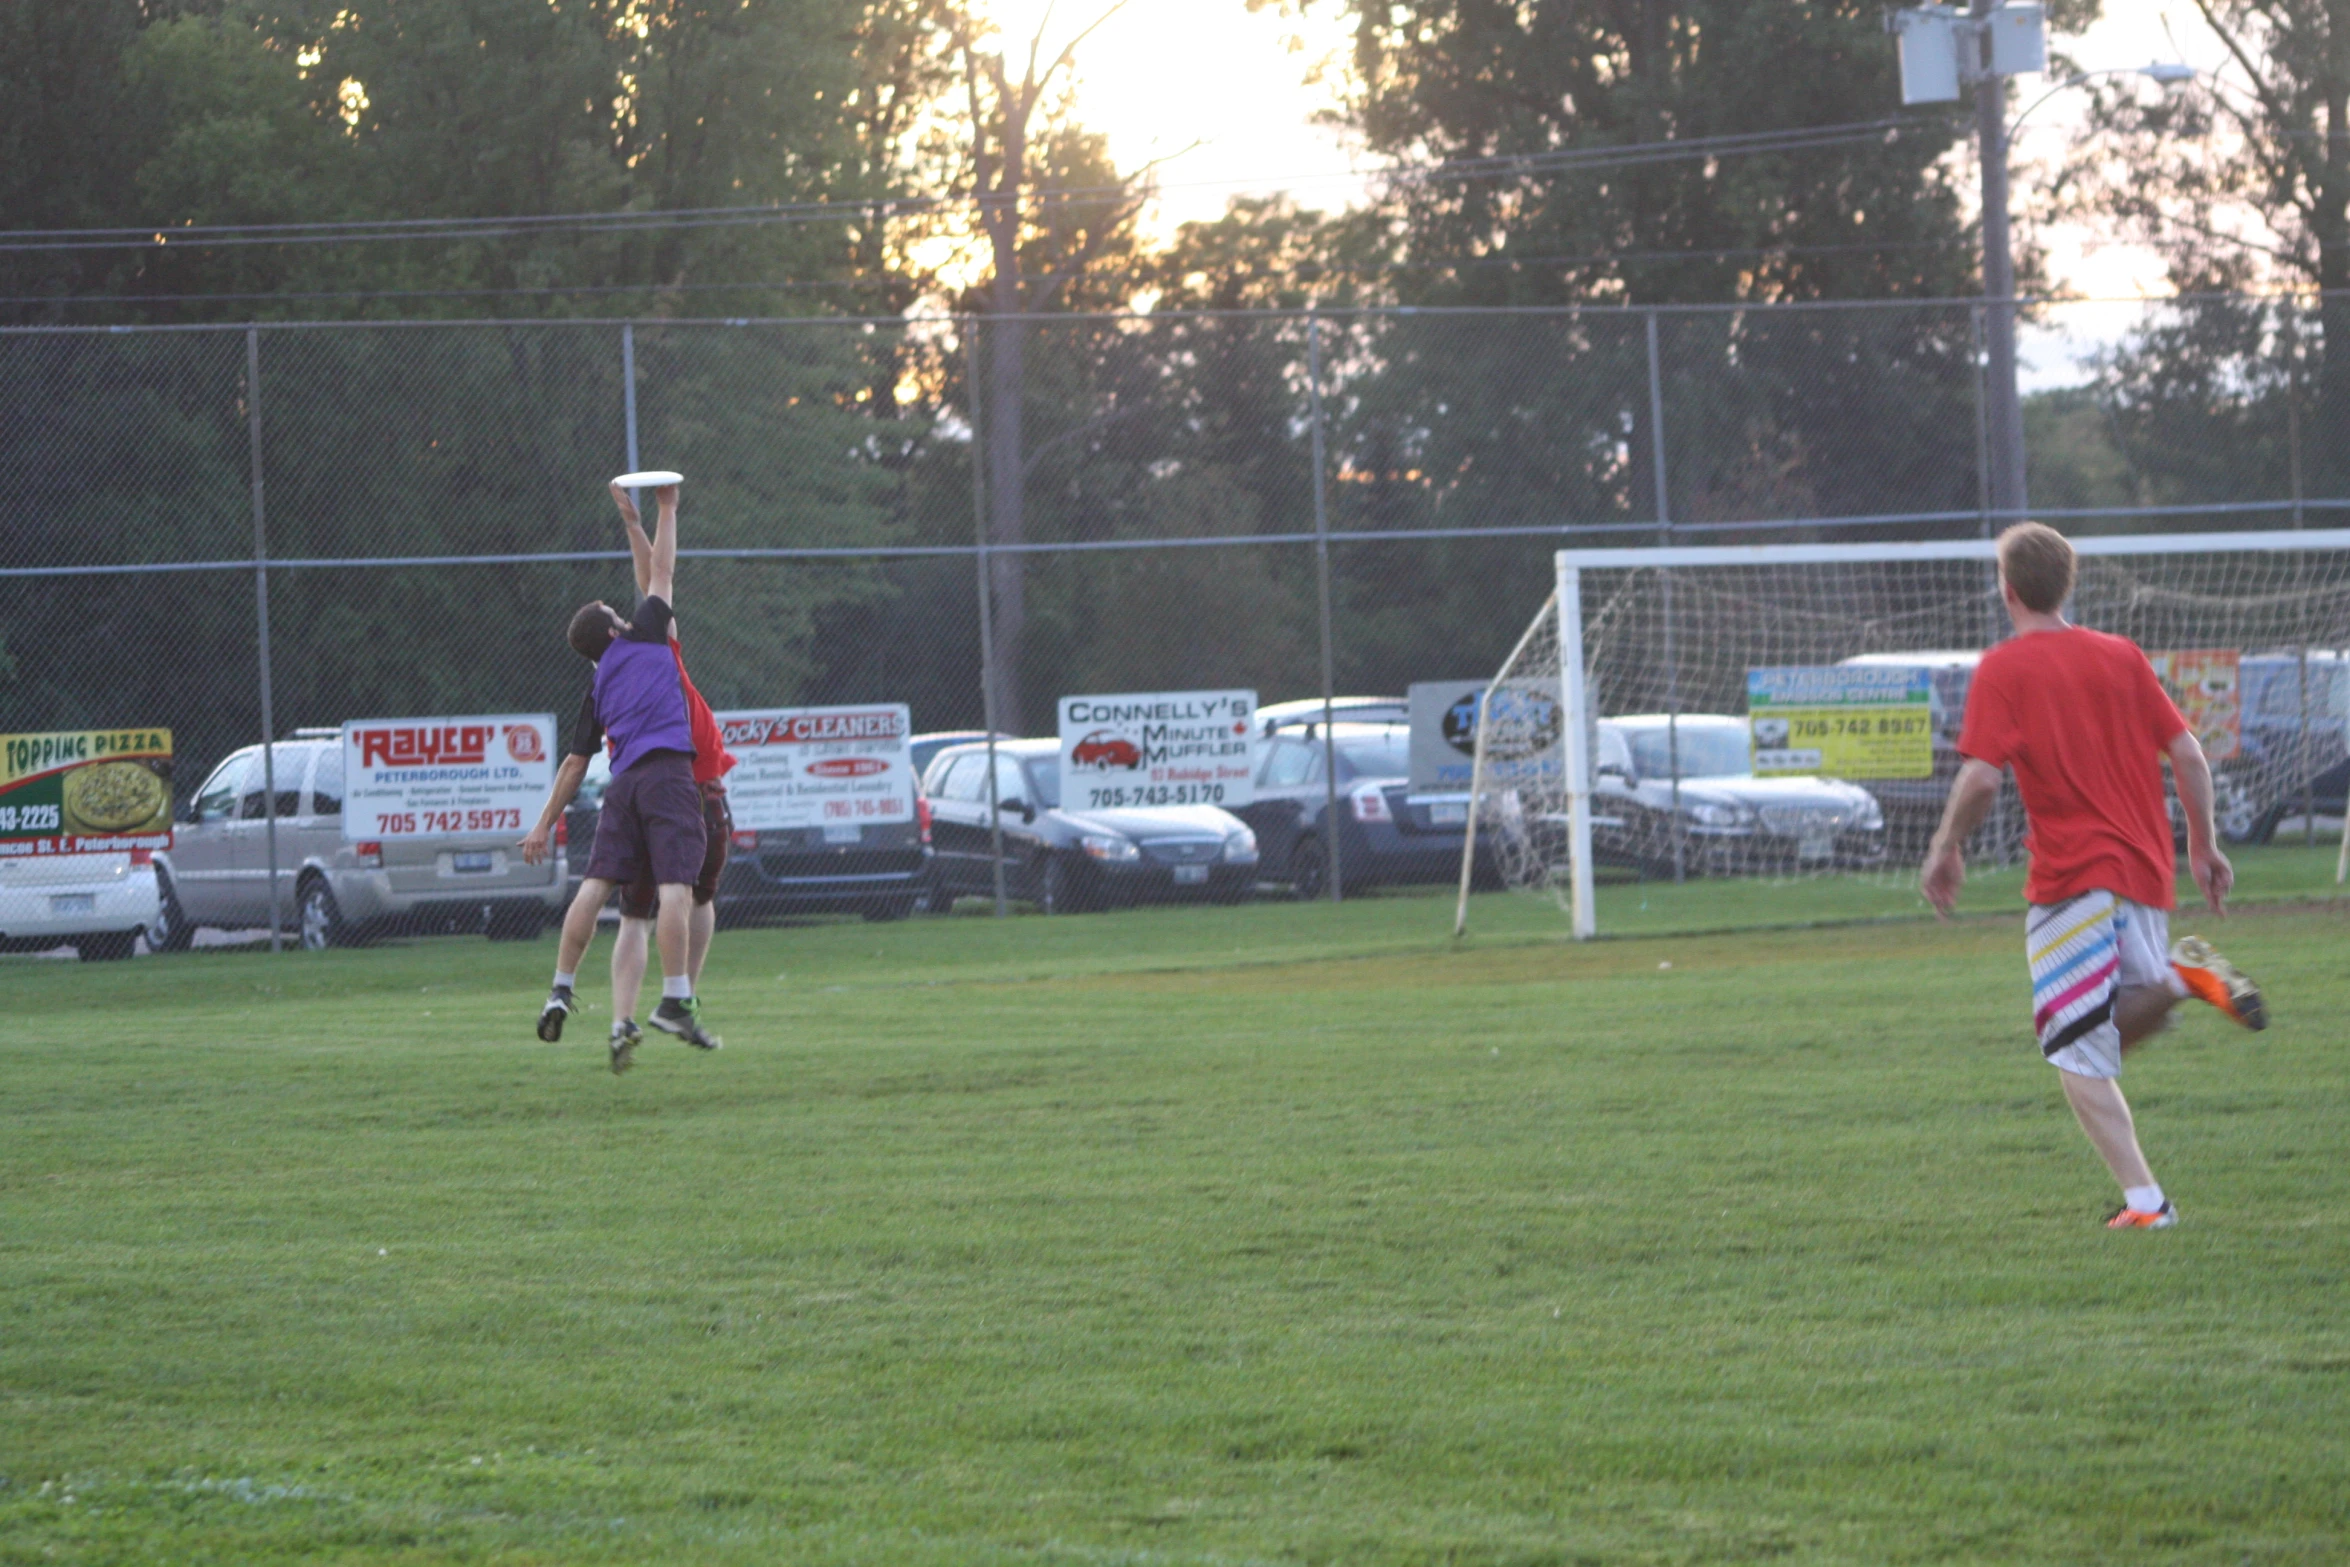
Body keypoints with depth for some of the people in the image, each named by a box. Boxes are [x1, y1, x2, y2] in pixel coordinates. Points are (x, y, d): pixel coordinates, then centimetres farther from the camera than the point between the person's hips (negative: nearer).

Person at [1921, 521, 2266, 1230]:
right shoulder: (2122, 655, 11)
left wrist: (1945, 850, 1)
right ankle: (2184, 975, -9)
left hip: (2072, 875, -6)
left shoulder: (2003, 669, -5)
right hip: (2147, 869, 6)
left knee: (2077, 1053, -1)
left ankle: (2143, 1199, -12)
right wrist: (2203, 846, 18)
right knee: (2113, 1032, 20)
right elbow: (2187, 754, 9)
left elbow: (1981, 778, -14)